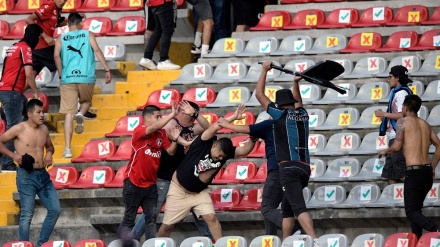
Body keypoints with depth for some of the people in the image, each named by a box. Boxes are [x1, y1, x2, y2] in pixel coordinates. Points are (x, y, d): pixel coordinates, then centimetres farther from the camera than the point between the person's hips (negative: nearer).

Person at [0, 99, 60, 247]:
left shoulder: (44, 129, 9)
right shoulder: (19, 129, -8)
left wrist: (49, 153, 5)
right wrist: (13, 155, -13)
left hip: (43, 174, 7)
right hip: (26, 176, -7)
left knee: (55, 209, 4)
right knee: (27, 215, -6)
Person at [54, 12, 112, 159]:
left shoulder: (61, 39, 11)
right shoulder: (88, 35, 10)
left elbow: (56, 55, -3)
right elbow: (97, 50, -3)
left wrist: (61, 74, 7)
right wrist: (107, 70, -3)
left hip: (68, 79, 0)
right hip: (86, 77, 0)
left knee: (69, 114, 1)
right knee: (86, 101, 28)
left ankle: (67, 149, -7)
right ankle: (81, 114, -8)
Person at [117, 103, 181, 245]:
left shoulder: (161, 134, 6)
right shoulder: (139, 131, -13)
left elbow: (171, 151, 3)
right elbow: (154, 127, -31)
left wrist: (174, 139, -16)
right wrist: (172, 115, -29)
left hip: (150, 184, 6)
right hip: (133, 183, -6)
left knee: (151, 218, 1)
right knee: (129, 218, 2)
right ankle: (122, 241, 15)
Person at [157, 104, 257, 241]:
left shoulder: (225, 152, -11)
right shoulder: (203, 144, -23)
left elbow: (244, 150, -21)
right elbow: (214, 127, -38)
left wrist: (253, 138, -39)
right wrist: (233, 117, -41)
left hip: (200, 192, 4)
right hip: (179, 190, -4)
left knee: (211, 217, -15)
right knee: (167, 225, 3)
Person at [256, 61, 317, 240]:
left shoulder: (281, 115, -1)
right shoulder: (303, 115, 15)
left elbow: (259, 94, 7)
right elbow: (297, 102, 42)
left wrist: (265, 70, 16)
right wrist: (296, 84, 41)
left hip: (289, 167, -7)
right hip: (305, 167, 7)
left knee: (299, 207, -20)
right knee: (287, 207, 20)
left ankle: (314, 241, -36)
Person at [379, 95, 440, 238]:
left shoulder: (403, 122, -3)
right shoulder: (425, 124, 16)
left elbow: (397, 147, -10)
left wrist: (385, 151, 11)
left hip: (414, 172, -7)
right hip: (428, 172, 7)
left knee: (411, 212, -7)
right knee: (416, 209, 21)